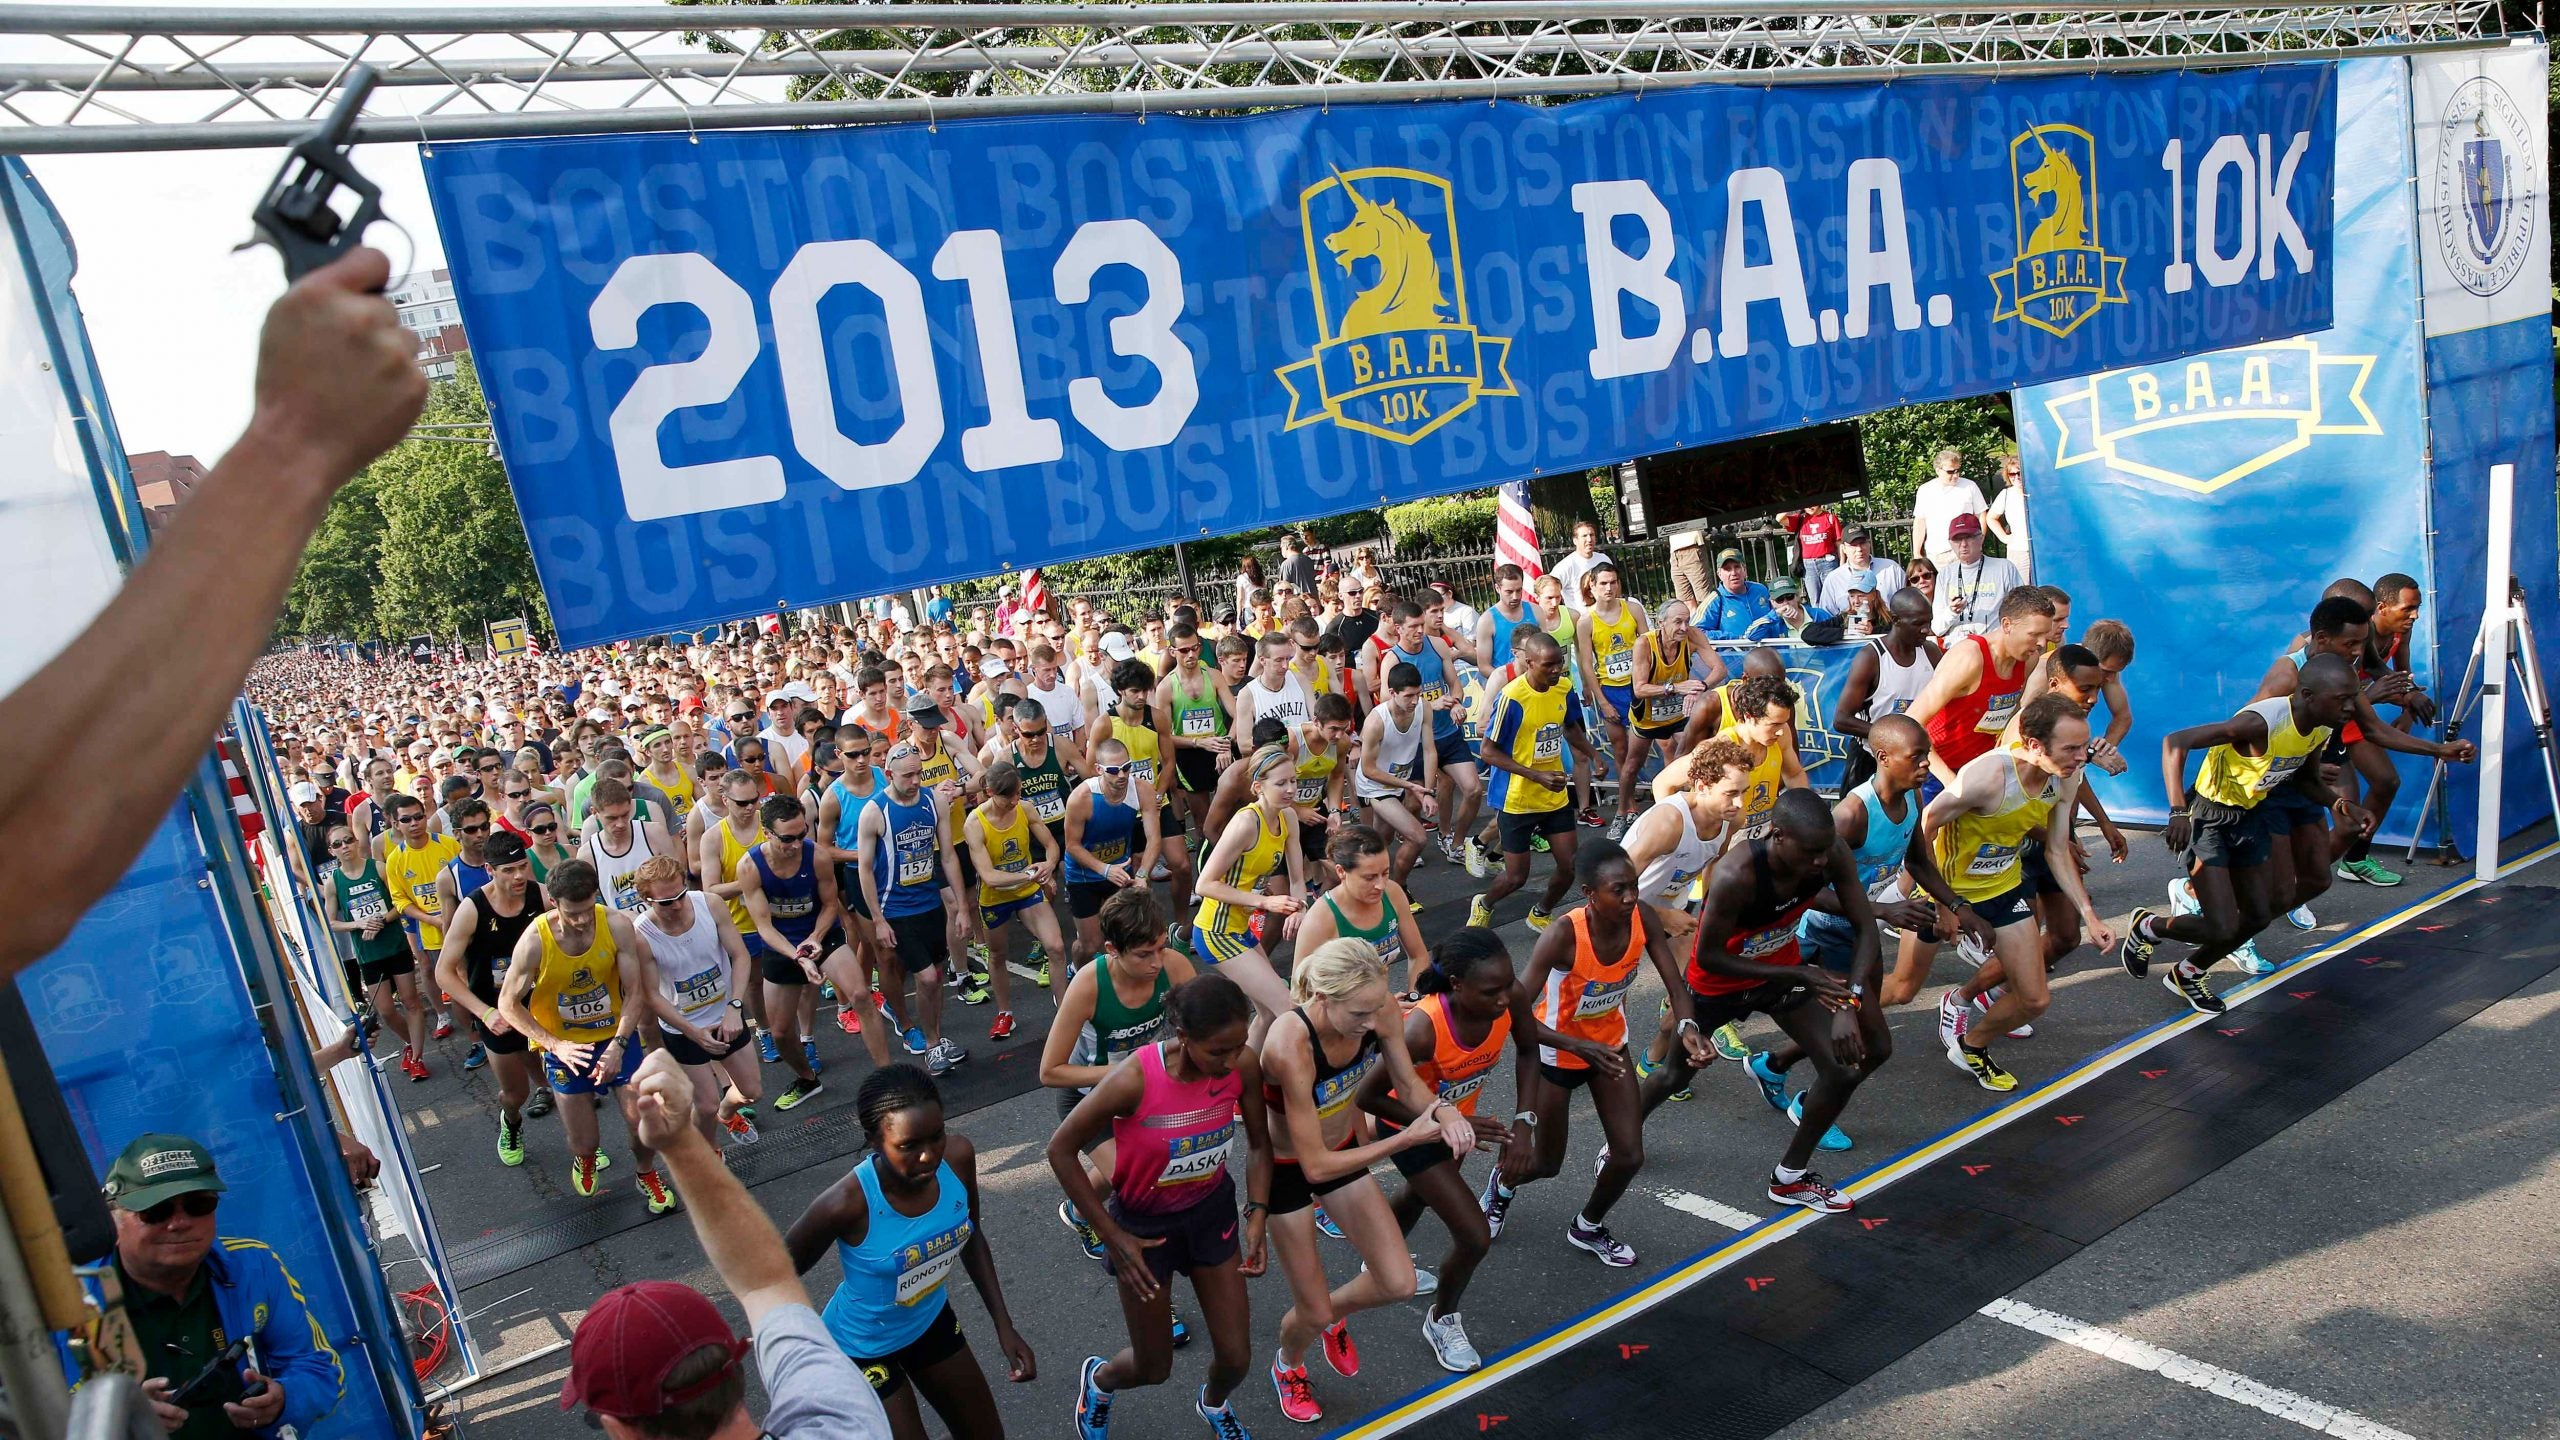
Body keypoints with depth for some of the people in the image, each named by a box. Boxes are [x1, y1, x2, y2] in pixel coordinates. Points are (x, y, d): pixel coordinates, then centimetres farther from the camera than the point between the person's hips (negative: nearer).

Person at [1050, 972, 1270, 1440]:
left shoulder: (1244, 1065, -22)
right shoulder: (1134, 1079, -34)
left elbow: (1259, 1144, -3)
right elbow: (1061, 1150, -21)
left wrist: (1257, 1216, -14)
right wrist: (1112, 1237, -17)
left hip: (1211, 1210, 3)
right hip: (1144, 1224, -3)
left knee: (1236, 1357, 11)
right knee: (1154, 1369, 13)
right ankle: (1098, 1379, 49)